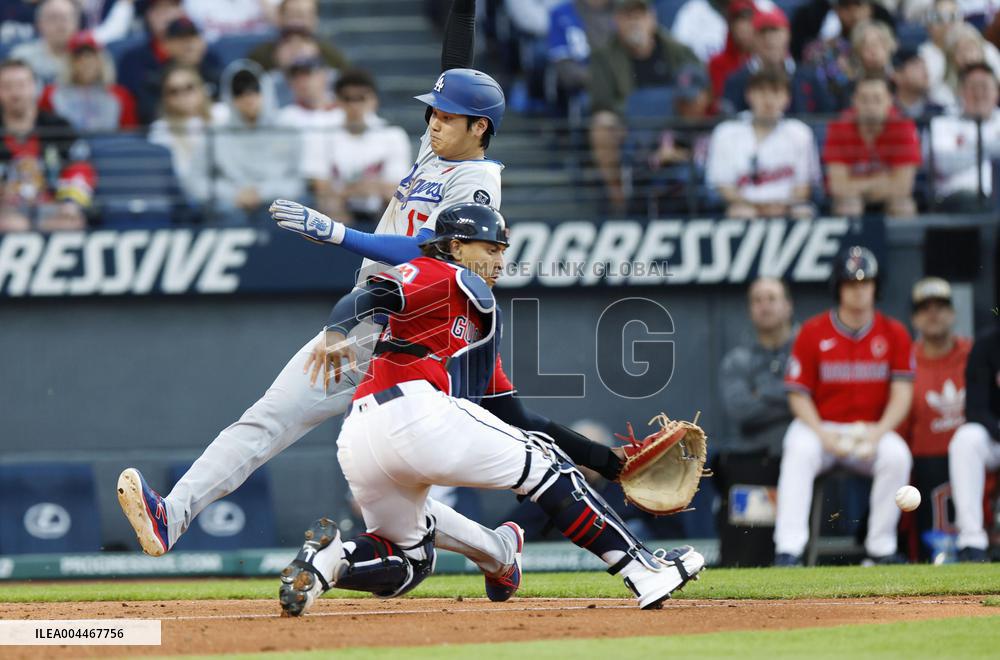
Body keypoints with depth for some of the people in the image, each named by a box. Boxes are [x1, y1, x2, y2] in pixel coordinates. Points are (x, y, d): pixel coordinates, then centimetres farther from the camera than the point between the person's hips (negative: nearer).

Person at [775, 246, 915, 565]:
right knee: (800, 452, -34)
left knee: (897, 455, -30)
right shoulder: (813, 332, -2)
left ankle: (881, 548, -19)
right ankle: (789, 549, -38)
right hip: (820, 427, -1)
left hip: (871, 429, 1)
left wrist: (878, 432, -20)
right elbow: (799, 395, -3)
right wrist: (823, 435, -19)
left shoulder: (894, 333, 2)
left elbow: (901, 394, -3)